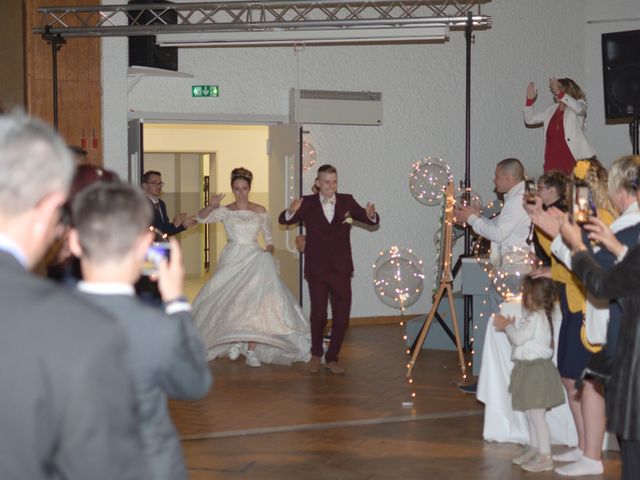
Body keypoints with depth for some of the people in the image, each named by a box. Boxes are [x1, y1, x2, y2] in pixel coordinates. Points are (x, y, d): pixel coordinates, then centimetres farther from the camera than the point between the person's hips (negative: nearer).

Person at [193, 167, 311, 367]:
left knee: (255, 303, -9)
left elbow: (268, 238, 13)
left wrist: (269, 250, -7)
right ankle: (234, 342, 25)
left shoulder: (260, 211, 5)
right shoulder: (225, 211, 0)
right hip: (232, 260, 0)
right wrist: (211, 206, -34)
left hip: (255, 260, 0)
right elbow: (201, 218, -15)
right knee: (231, 302, 2)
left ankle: (251, 350, -5)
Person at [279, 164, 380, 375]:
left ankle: (332, 359, 16)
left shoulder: (347, 201, 3)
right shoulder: (308, 203, -2)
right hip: (317, 269, -2)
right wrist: (291, 211, -31)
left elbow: (373, 221, 3)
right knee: (318, 314, 3)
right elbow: (283, 220, -8)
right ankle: (316, 354, 26)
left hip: (341, 269, 2)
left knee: (342, 316, 2)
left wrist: (371, 215, -22)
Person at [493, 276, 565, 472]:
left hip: (537, 369, -11)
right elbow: (521, 336, 16)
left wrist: (507, 326, -2)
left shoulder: (536, 318, -19)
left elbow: (518, 338, -18)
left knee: (537, 415, -8)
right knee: (531, 413, 19)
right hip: (529, 368, 11)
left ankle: (545, 457, -5)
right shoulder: (535, 316, 12)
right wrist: (510, 325, 5)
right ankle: (534, 448, 29)